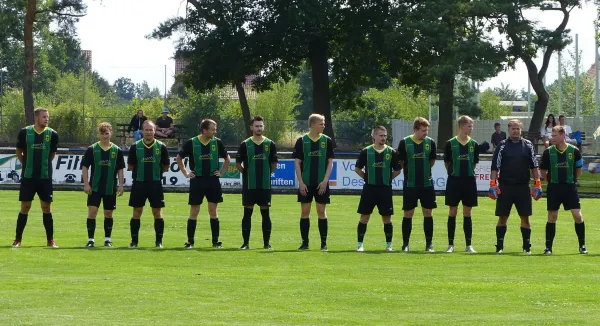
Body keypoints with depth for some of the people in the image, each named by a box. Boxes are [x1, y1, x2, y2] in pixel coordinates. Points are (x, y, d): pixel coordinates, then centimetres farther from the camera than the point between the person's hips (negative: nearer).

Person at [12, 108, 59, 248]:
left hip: (45, 177, 1)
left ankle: (50, 240, 11)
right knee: (24, 207, 1)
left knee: (46, 208, 4)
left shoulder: (52, 134, -2)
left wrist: (44, 164, 11)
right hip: (28, 177, -1)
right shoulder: (25, 132, -5)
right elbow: (19, 151, 9)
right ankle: (18, 239, 8)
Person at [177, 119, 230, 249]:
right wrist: (185, 173, 4)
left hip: (213, 181, 2)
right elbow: (179, 157, 8)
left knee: (213, 211, 3)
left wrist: (221, 172, 8)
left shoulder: (217, 142, 1)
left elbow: (227, 158, 16)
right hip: (197, 181, -2)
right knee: (194, 212, 1)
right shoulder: (192, 143, -5)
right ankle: (190, 241, 6)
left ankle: (215, 241, 8)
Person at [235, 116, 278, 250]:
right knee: (247, 213, 2)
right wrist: (247, 173, 6)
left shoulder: (270, 144, 4)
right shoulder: (245, 144, 0)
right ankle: (246, 243, 6)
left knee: (265, 213, 3)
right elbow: (238, 164, 6)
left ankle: (266, 242, 9)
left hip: (265, 185, 1)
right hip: (249, 185, -1)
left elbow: (274, 164, 12)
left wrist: (266, 173, 9)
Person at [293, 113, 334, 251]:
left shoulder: (327, 141, 3)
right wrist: (301, 182, -7)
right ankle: (305, 242, 9)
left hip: (321, 183, 0)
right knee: (305, 212, 2)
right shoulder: (302, 140, 0)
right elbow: (297, 162, 0)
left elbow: (330, 162, 3)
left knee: (321, 211, 3)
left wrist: (325, 180, -7)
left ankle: (324, 243, 8)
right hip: (306, 183, 0)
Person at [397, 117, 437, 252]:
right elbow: (400, 162, 4)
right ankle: (405, 244, 11)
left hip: (427, 184, 2)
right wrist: (410, 172, 5)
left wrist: (424, 171, 10)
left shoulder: (430, 142, 0)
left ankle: (429, 244, 9)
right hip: (410, 184, -2)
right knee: (408, 213, 3)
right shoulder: (405, 142, -6)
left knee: (428, 213, 3)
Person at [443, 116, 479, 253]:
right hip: (454, 181, -2)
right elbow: (446, 162, 5)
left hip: (469, 181, 2)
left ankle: (468, 245, 9)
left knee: (467, 213, 5)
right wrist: (453, 173, 8)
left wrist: (468, 172, 10)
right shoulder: (450, 143, -3)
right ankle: (450, 244, 7)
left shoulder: (474, 144, 4)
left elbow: (475, 162, 13)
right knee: (453, 212, 2)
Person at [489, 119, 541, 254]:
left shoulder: (528, 145, 6)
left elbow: (534, 166, 8)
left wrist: (537, 185, 2)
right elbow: (495, 167, 1)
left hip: (523, 187, 1)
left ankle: (527, 246, 9)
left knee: (525, 217, 2)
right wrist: (493, 185, -6)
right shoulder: (502, 146, 2)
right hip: (505, 187, -1)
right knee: (502, 217, 3)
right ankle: (499, 246, 10)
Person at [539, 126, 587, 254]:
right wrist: (551, 181, 5)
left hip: (570, 187, 0)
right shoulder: (548, 152, -1)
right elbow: (543, 171, 9)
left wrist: (570, 180, 7)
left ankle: (582, 246, 8)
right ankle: (548, 247, 9)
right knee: (552, 217, 2)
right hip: (554, 188, 0)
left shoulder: (574, 151, -2)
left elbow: (578, 170, 9)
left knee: (578, 216, -5)